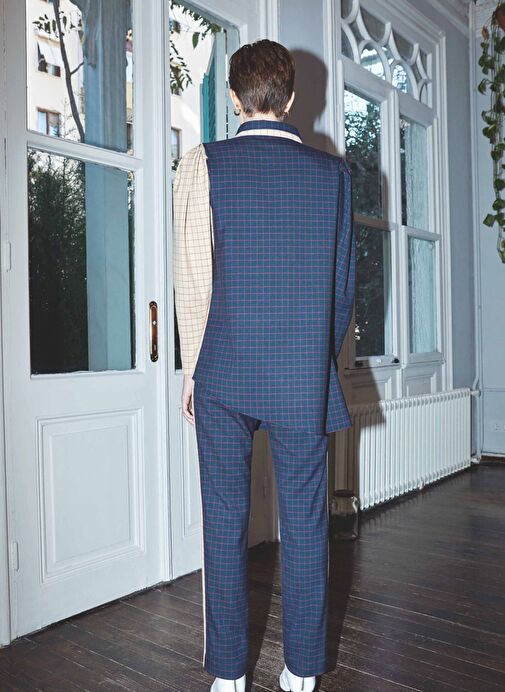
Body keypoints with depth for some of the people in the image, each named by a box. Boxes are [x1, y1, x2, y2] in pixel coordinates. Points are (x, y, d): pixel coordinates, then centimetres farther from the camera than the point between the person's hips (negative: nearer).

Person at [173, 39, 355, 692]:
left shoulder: (203, 164, -3)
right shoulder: (333, 171, 4)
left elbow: (192, 282, -5)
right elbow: (345, 283, 7)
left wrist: (193, 371, 5)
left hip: (223, 376, -1)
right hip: (306, 379, 2)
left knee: (225, 522, 10)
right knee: (305, 523, 11)